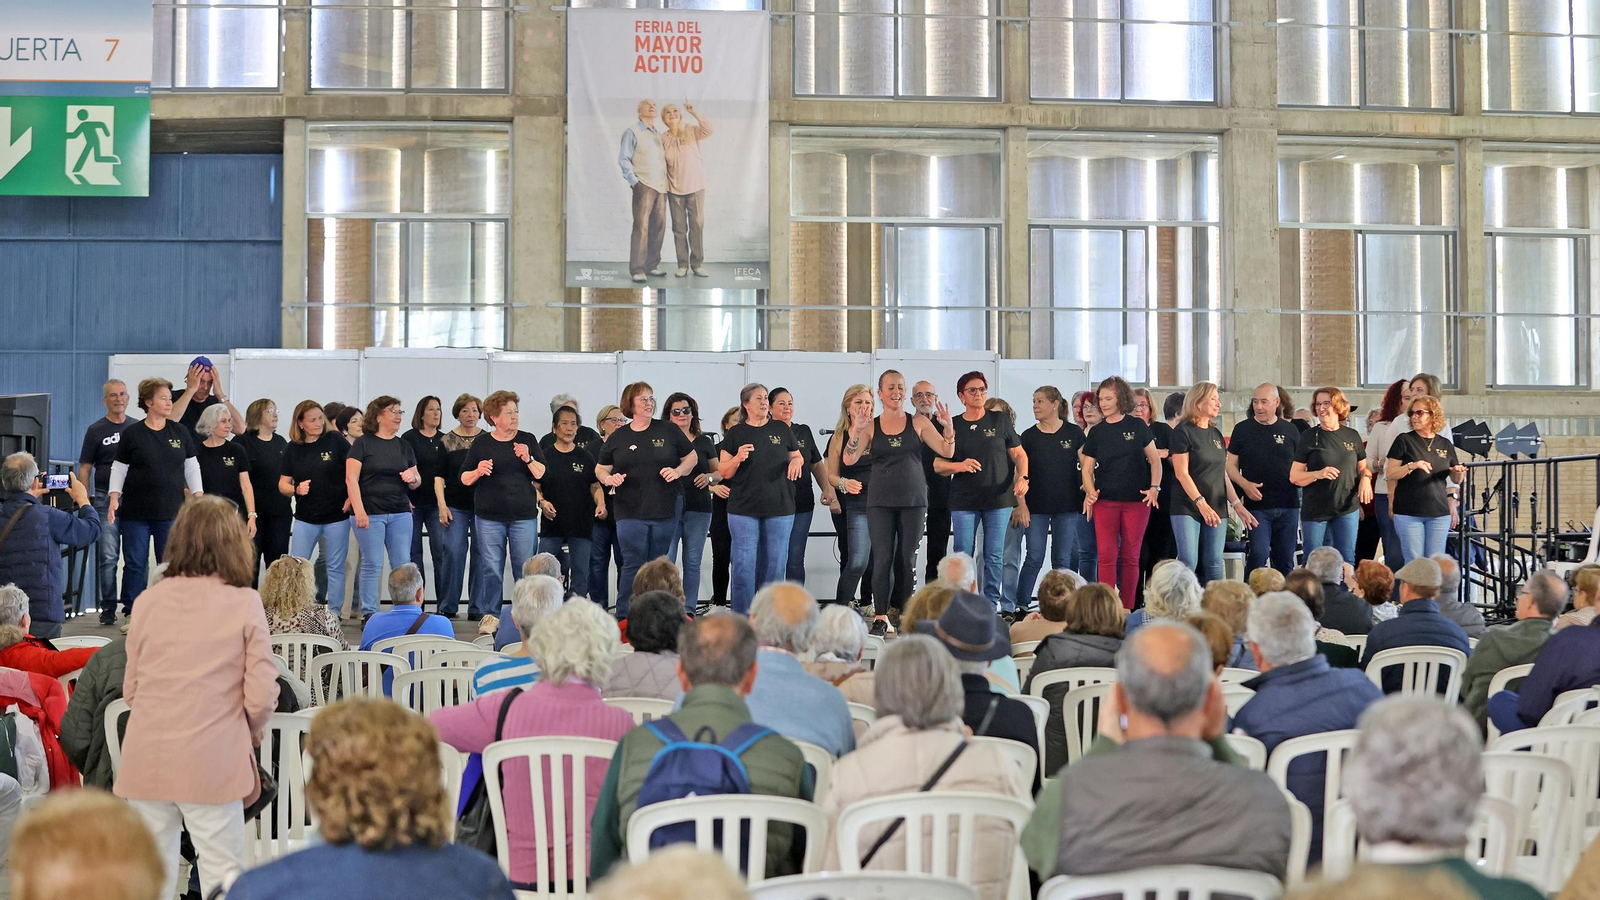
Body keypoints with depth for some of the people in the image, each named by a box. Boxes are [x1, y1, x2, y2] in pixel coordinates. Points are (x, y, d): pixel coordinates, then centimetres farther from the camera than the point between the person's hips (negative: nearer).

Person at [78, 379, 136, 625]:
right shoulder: (96, 430, 4)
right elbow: (85, 468, 4)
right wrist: (85, 501, -5)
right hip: (106, 498, -2)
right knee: (108, 557, -3)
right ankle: (108, 608, 4)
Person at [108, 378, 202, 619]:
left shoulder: (180, 432, 7)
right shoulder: (132, 434, 1)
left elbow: (192, 467, 11)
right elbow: (119, 469, 2)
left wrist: (197, 498, 4)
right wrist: (114, 499, -8)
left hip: (171, 511, 2)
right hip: (136, 512, -2)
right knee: (135, 564, 3)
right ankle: (131, 614, 12)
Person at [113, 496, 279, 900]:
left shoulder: (149, 600, 4)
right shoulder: (244, 602, -6)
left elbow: (130, 688, 10)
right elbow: (261, 693, -8)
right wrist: (253, 730, 12)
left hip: (147, 759, 3)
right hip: (213, 760, -3)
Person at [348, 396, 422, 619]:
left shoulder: (403, 446, 13)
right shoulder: (363, 443, -2)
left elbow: (417, 480, 17)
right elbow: (351, 479, -8)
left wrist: (413, 478, -7)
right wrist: (359, 510, -16)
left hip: (400, 513, 5)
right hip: (371, 513, -5)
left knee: (403, 565, 3)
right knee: (372, 565, -2)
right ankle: (369, 614, 6)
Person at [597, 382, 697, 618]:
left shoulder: (668, 431, 5)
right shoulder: (617, 437, 7)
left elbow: (691, 457, 12)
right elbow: (600, 468, 14)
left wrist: (678, 471, -7)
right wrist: (608, 478, -8)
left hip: (664, 510, 1)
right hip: (630, 512, -1)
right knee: (633, 565, -4)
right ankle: (624, 617, 0)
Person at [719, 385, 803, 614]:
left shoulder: (781, 429, 9)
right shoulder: (735, 434, 4)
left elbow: (797, 457, 17)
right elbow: (724, 472, 2)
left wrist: (796, 461, -6)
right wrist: (737, 458, -17)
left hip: (780, 508, 2)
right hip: (744, 508, -2)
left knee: (775, 564, 5)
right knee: (744, 565, -5)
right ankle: (741, 619, 2)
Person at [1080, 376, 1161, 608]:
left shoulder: (1137, 426, 3)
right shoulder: (1096, 432, 7)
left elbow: (1154, 459, 6)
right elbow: (1087, 468, 7)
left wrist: (1154, 487, -6)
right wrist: (1090, 492, -11)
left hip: (1137, 501, -1)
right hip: (1105, 501, 1)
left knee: (1130, 557, 4)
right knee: (1107, 555, -8)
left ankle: (1127, 609, 11)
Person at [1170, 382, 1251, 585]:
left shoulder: (1216, 433, 15)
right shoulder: (1183, 431, -5)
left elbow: (1223, 474, 19)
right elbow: (1181, 473, -11)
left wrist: (1237, 505, 12)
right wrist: (1201, 503, -19)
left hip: (1217, 509, 6)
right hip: (1188, 508, -6)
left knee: (1214, 564, 3)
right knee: (1189, 562, -12)